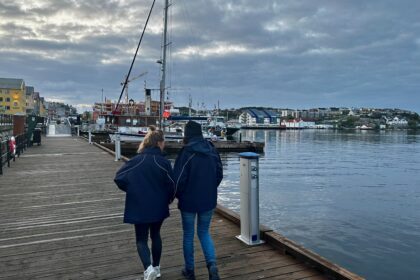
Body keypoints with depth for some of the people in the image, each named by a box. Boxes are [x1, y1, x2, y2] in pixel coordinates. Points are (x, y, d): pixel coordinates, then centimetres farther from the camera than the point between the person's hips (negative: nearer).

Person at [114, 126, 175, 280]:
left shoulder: (136, 160, -10)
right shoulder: (164, 162, -12)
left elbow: (119, 178, -10)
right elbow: (172, 185, -11)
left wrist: (132, 190, 8)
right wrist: (168, 199, 9)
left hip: (139, 208, -1)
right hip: (158, 207, 1)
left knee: (141, 239, 12)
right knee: (155, 235, 21)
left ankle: (148, 268, -8)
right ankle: (156, 267, 32)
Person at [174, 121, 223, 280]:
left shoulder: (187, 152, -16)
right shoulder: (212, 150, 0)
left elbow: (179, 178, -16)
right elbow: (219, 174, 6)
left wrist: (177, 195, 3)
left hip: (189, 201, -4)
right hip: (208, 200, 4)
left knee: (188, 235, 13)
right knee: (204, 233, 18)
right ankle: (212, 264, -1)